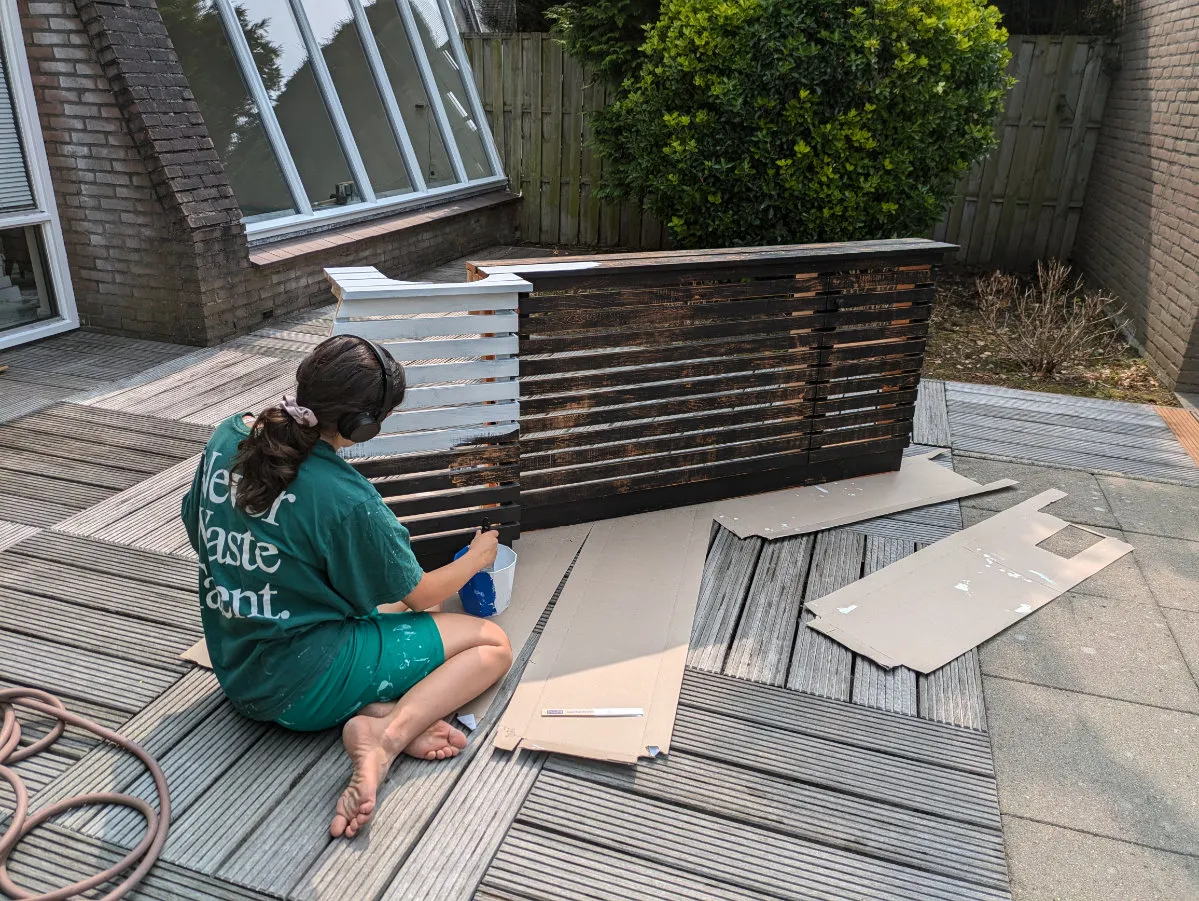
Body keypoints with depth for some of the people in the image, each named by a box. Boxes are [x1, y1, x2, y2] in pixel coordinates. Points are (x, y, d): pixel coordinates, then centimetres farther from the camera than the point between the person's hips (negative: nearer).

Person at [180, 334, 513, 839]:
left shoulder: (226, 438, -7)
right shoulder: (347, 500, -26)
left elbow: (200, 536, 11)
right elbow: (420, 595, -9)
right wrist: (478, 557, 10)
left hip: (235, 669, 8)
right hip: (303, 688, -8)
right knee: (492, 644, -1)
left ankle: (377, 711, -2)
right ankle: (384, 739, -19)